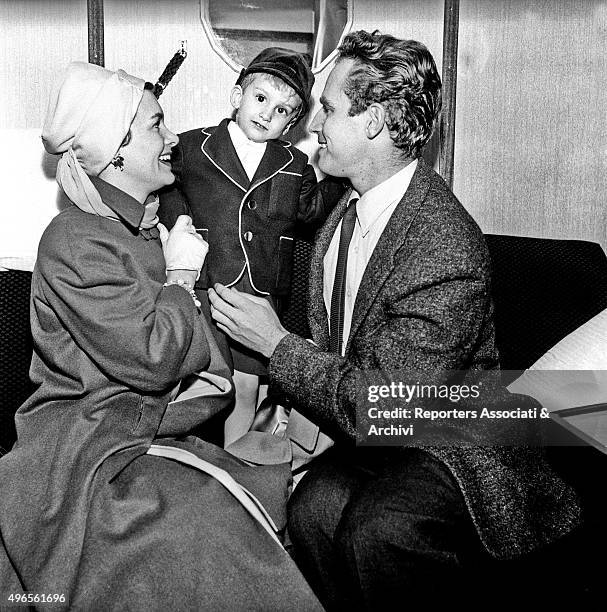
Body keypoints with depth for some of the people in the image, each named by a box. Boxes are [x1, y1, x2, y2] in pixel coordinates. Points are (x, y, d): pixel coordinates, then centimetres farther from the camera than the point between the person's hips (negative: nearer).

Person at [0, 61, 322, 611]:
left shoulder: (149, 226, 16)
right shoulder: (74, 242, -13)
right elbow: (151, 360, -21)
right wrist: (180, 274, -9)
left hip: (152, 430, 8)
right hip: (90, 451, -7)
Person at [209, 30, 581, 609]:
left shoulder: (446, 252, -26)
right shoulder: (349, 207, 2)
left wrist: (276, 343, -17)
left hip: (446, 447, -6)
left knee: (378, 528, -31)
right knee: (315, 506, -22)